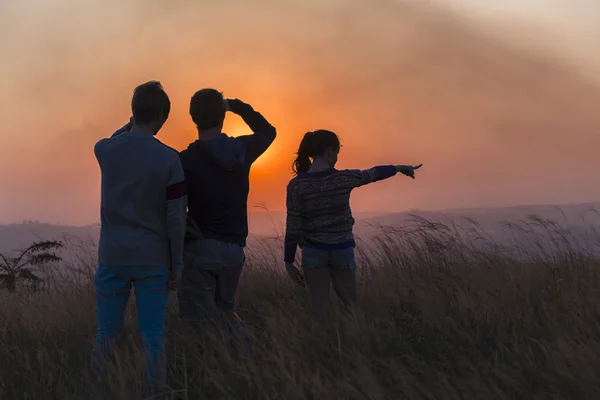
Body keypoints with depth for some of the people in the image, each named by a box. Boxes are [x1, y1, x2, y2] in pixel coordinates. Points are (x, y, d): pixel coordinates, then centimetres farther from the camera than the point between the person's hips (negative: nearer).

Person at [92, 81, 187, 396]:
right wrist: (177, 264, 0)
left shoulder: (104, 149, -1)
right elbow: (176, 218, -7)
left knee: (106, 334, 10)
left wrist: (134, 122, 18)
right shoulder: (169, 159, -9)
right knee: (153, 337, 4)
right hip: (152, 260, -2)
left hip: (112, 257, 2)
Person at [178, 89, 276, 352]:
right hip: (234, 249, 5)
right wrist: (237, 105, 24)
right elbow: (268, 131, 25)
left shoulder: (186, 160, -10)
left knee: (200, 320, 0)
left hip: (201, 247, -5)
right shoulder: (243, 150, 2)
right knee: (224, 309, 23)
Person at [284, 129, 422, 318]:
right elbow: (374, 173, 13)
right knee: (351, 306, 16)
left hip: (313, 252, 0)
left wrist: (289, 262, -2)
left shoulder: (296, 185, -10)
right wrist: (399, 168, 31)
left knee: (320, 312, 5)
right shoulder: (344, 178, -7)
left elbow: (293, 227, -10)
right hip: (342, 251, 1)